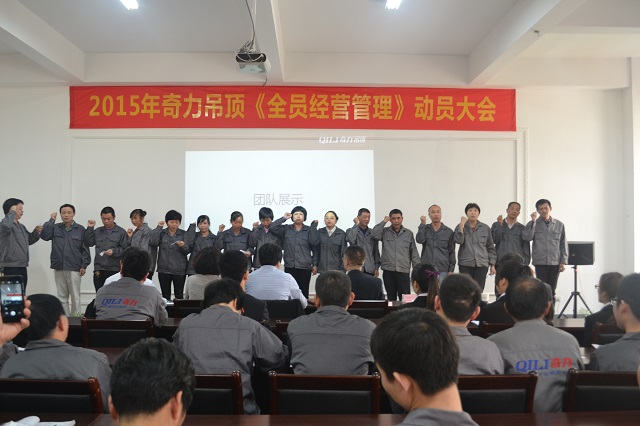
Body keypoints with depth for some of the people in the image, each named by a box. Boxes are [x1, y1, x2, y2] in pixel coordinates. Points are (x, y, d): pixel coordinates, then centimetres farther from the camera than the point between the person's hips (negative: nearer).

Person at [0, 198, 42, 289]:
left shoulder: (22, 227, 17)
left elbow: (29, 241, 27)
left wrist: (36, 232, 8)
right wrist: (13, 212, -19)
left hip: (22, 267, 9)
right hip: (10, 268, -9)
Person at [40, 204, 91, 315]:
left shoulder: (80, 229, 1)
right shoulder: (55, 228, 9)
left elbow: (85, 249, 1)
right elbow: (44, 236, -9)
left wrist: (84, 265, -5)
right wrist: (51, 220, -5)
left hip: (74, 269, -3)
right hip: (59, 268, 3)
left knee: (75, 297, 1)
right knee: (62, 297, 10)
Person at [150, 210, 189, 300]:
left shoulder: (183, 234, 4)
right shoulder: (161, 233, 8)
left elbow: (187, 251, -1)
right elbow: (153, 243, -10)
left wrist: (183, 246, -23)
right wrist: (158, 228, -5)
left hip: (179, 270, -1)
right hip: (164, 269, 1)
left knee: (179, 295, 1)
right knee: (165, 295, 8)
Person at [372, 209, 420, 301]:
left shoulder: (409, 233, 10)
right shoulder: (385, 232, 7)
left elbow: (414, 253, 10)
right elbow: (375, 234, -13)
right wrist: (384, 221, -3)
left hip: (403, 270, 0)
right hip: (388, 270, 0)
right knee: (391, 297, 9)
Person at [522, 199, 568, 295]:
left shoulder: (559, 225, 9)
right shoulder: (533, 224, 5)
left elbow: (563, 244, 10)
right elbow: (527, 237, -12)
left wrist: (563, 261, 3)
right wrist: (533, 221, -15)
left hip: (555, 263, 2)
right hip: (540, 263, -2)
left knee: (552, 290, 6)